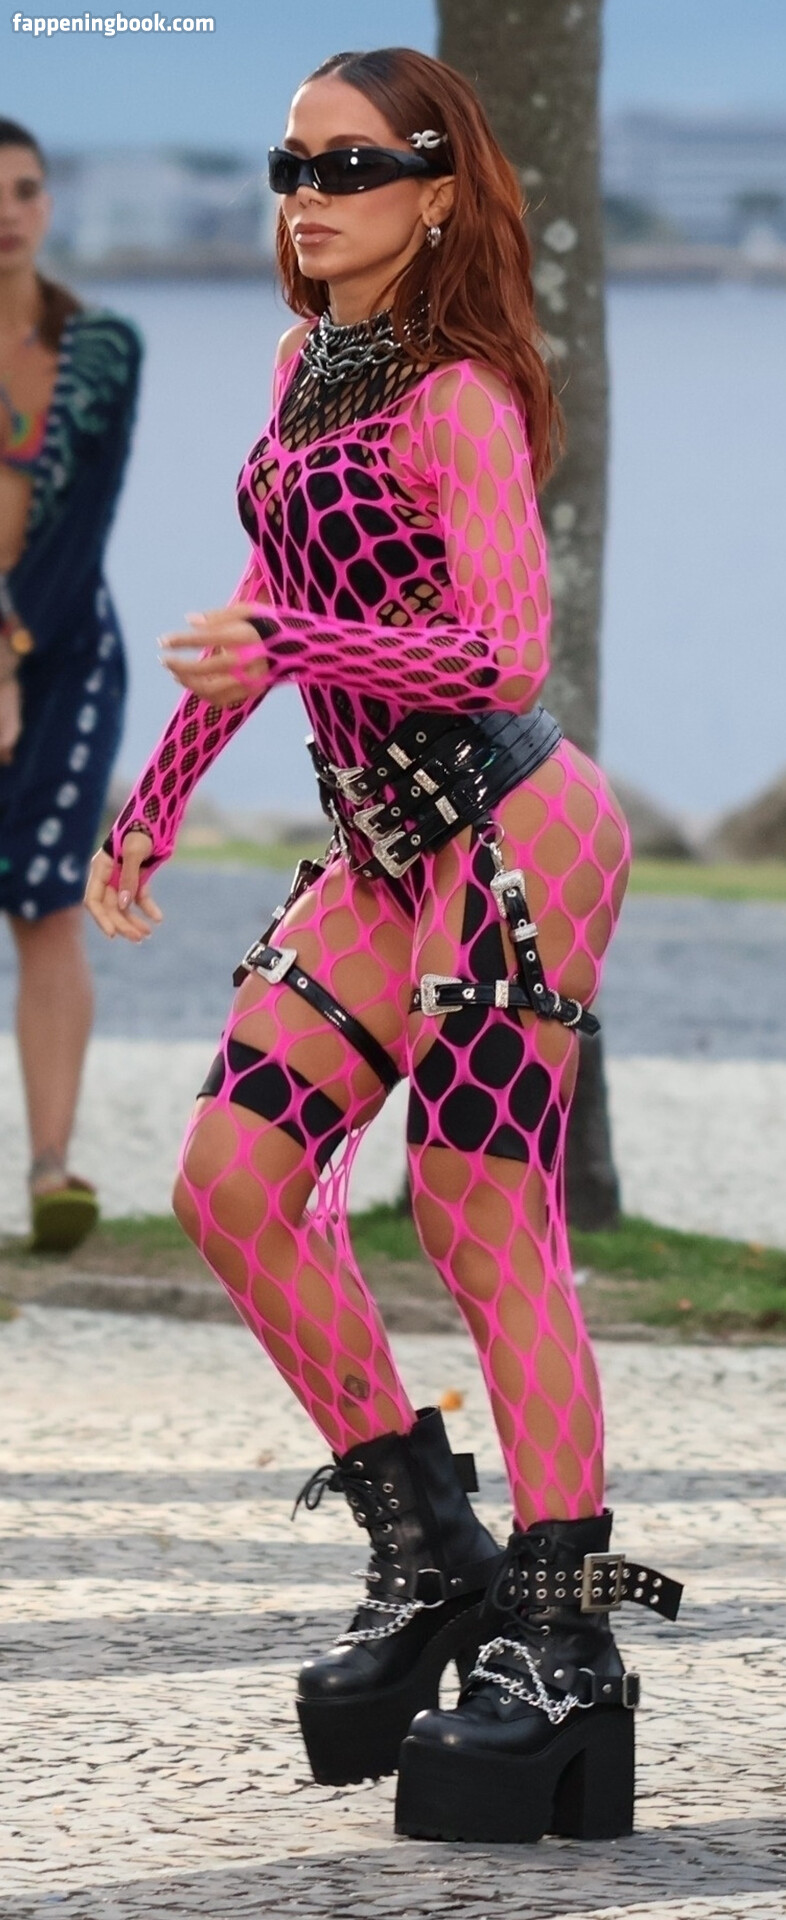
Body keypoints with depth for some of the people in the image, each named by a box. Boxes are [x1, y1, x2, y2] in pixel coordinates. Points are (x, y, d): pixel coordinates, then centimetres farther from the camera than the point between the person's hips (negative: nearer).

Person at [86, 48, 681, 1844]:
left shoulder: (456, 396, -14)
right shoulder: (306, 363, 11)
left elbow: (505, 649, -22)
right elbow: (274, 596, 23)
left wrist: (282, 650, -32)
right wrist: (155, 799, 24)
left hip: (504, 834, -9)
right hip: (385, 849, 9)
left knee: (485, 1223, -8)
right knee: (232, 1177, 3)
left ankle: (564, 1638, -2)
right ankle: (429, 1558, 13)